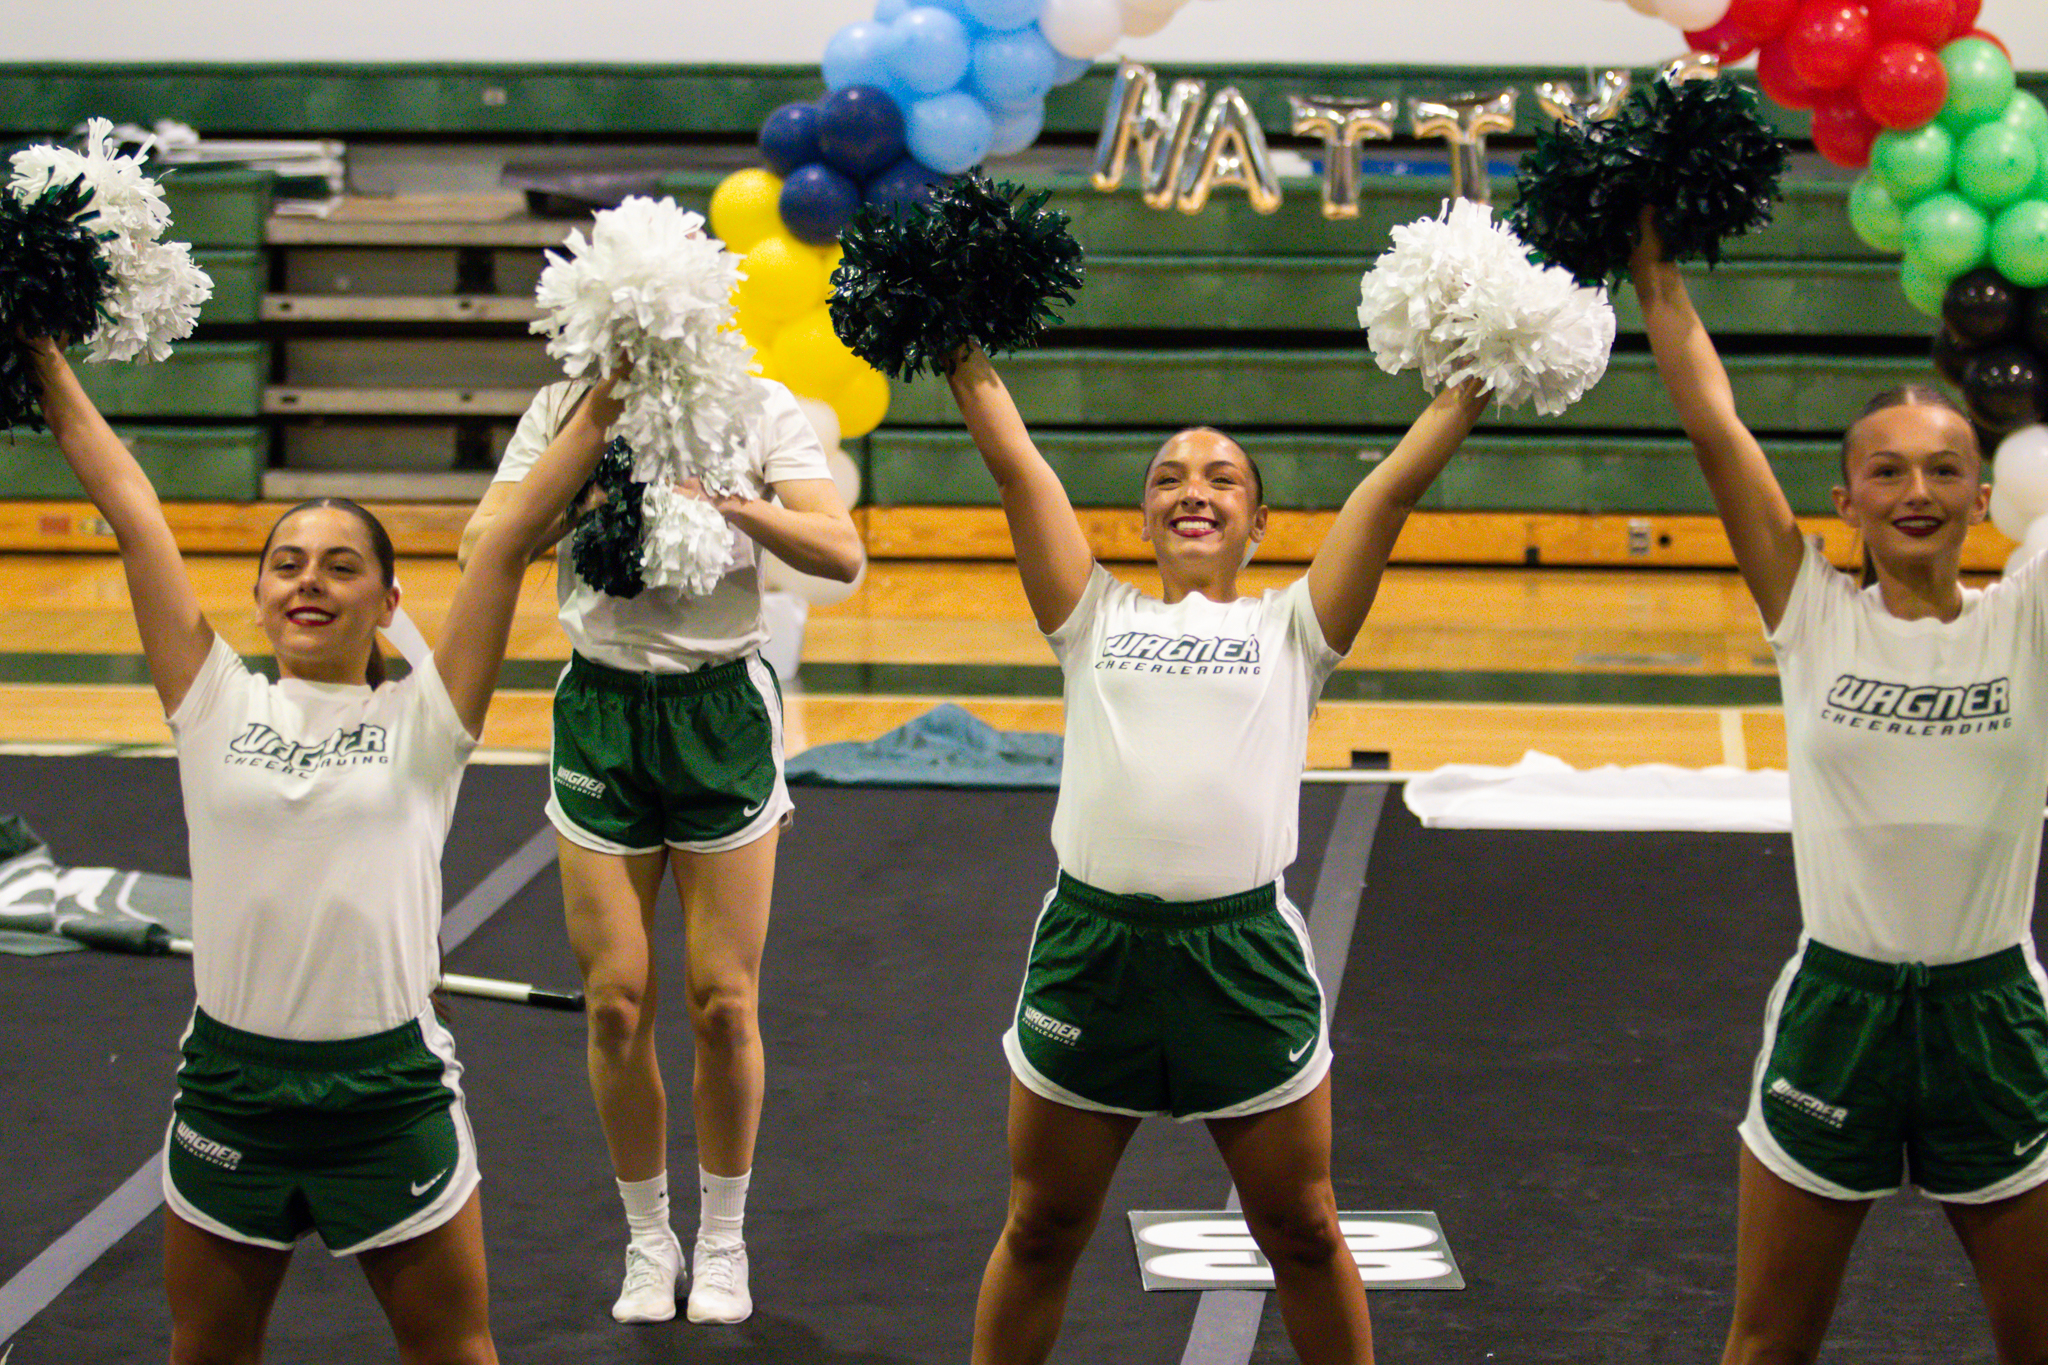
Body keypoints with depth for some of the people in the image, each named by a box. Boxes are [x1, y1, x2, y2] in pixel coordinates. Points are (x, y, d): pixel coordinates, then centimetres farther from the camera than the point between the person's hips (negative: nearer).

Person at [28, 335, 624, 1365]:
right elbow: (131, 509, 4)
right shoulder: (216, 706, 3)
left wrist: (605, 399, -5)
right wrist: (45, 363, 6)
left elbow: (510, 541, -4)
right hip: (229, 1085, 2)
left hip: (388, 1091, -2)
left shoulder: (423, 720, -1)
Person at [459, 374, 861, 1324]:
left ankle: (723, 1242, 18)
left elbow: (841, 553, -10)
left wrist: (724, 501, -25)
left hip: (723, 709, -1)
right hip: (601, 706, 1)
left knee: (724, 1003, 0)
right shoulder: (564, 406, 5)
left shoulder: (760, 407, 1)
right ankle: (647, 1240, 18)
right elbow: (483, 543, -3)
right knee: (615, 1004, 1)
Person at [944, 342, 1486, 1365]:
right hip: (1092, 947, 1)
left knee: (1303, 1236, 9)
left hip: (1245, 954, -1)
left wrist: (1475, 380, 4)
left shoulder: (1290, 629, 9)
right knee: (1040, 1232, 11)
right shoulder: (1097, 619, 12)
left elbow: (1394, 485, 5)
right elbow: (1016, 464, 9)